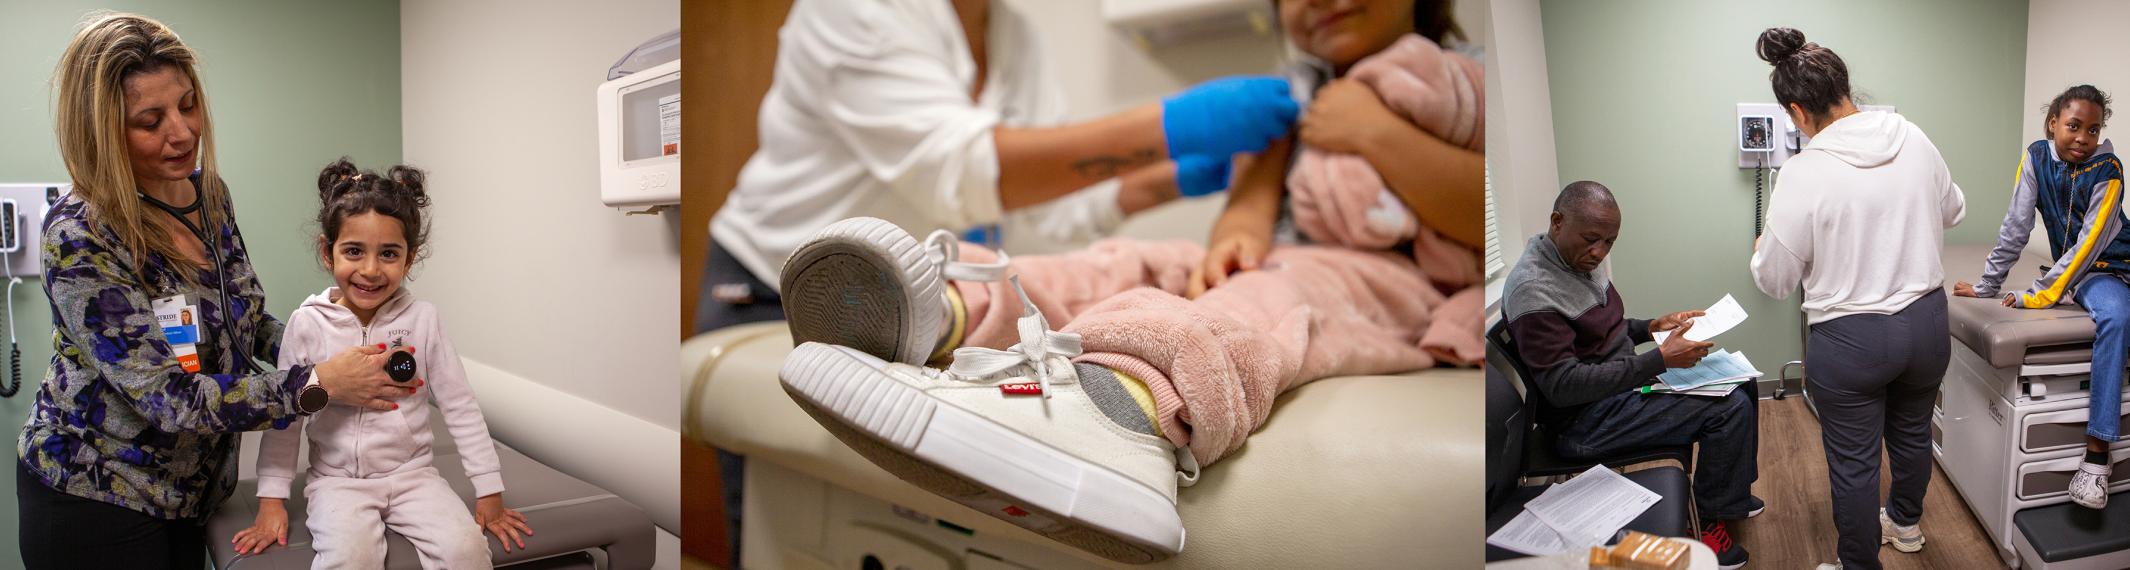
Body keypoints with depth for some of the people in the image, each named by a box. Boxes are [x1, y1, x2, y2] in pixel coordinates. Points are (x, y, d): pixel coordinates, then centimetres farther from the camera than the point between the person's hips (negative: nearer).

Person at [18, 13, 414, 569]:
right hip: (94, 495, -6)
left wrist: (319, 354, -9)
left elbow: (244, 315, 10)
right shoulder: (79, 238, -25)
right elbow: (169, 397, -28)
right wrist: (317, 385, -32)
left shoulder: (209, 192, -3)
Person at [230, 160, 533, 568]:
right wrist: (271, 502, -1)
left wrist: (489, 491, -1)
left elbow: (460, 406, 0)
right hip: (337, 480, -1)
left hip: (412, 473, 1)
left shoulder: (422, 319, -5)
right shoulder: (308, 323, -5)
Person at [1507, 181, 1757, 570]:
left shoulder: (1584, 260, 4)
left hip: (1623, 378, 10)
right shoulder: (1533, 289, -26)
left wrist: (1652, 327, 1)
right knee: (1731, 408, -14)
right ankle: (1709, 518, 5)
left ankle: (1732, 493, 29)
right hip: (1586, 419, -10)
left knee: (1739, 384, 12)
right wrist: (1660, 359, -30)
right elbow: (1562, 384, -29)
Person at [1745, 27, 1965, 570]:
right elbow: (1953, 211, 13)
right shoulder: (1914, 139, -6)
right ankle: (1905, 524, 53)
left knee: (1852, 463, 11)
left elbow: (1775, 280, -11)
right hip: (1927, 321, 6)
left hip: (1849, 340, -6)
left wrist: (1760, 251, 10)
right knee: (1911, 430, 29)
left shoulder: (1803, 174, -21)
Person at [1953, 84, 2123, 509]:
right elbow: (2016, 227, -2)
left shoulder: (2107, 169, -15)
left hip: (2108, 266, -4)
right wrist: (1987, 285, -2)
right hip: (2069, 266, 5)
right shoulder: (2037, 157, -5)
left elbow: (2090, 244, -18)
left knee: (2116, 316, -33)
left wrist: (2040, 295, -22)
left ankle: (2096, 455, -36)